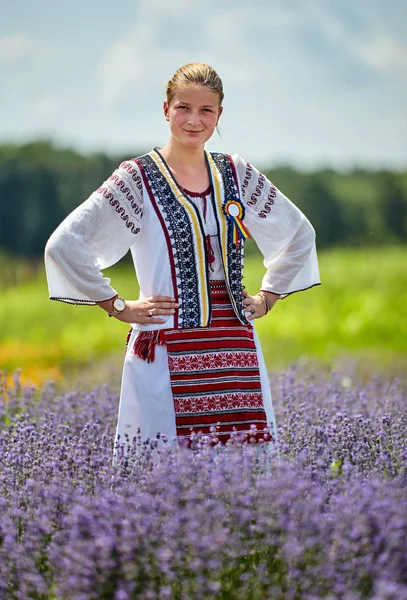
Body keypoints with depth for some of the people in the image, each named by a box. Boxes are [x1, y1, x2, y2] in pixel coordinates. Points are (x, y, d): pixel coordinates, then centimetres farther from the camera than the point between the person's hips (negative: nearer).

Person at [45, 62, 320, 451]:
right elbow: (64, 245, -10)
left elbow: (299, 233, 25)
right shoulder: (138, 178, -3)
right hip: (169, 354, -4)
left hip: (235, 351, 4)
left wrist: (267, 297, 16)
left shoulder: (236, 174, 11)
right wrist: (118, 307, -6)